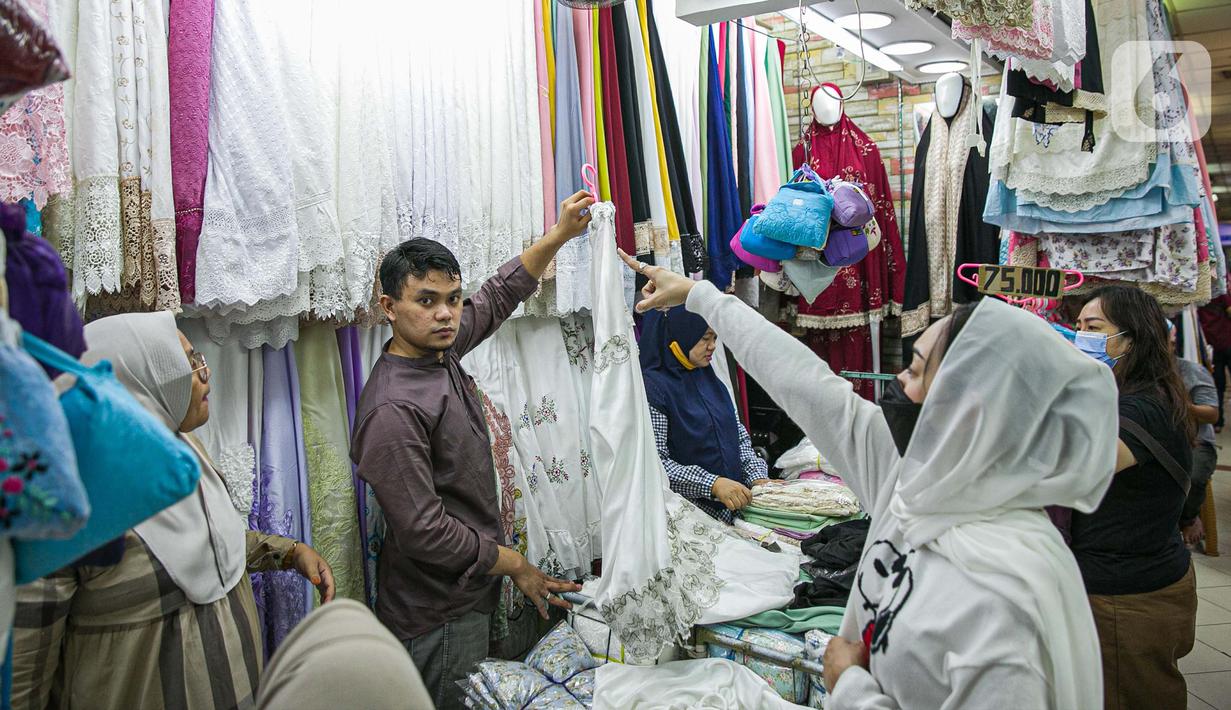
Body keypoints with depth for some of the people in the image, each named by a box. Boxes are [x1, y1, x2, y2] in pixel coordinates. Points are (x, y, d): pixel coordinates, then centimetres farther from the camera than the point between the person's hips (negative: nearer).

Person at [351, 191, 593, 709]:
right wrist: (514, 565, -16)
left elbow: (498, 297, 15)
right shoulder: (393, 409, -26)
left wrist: (560, 235, 5)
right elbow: (423, 531, -27)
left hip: (464, 594, 9)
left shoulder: (439, 349, 1)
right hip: (436, 613, -9)